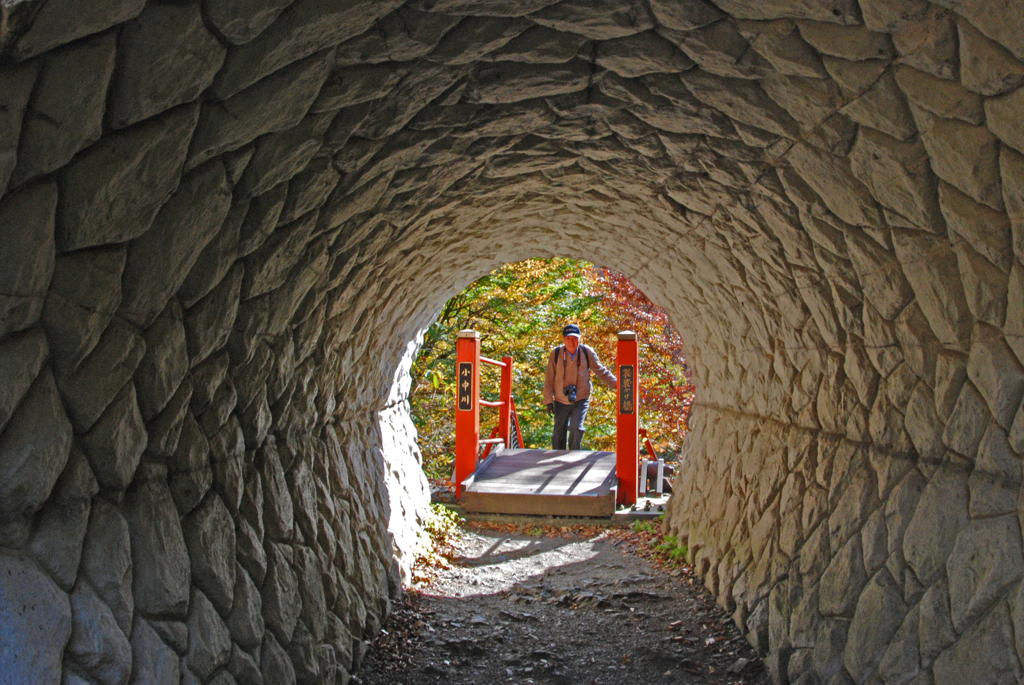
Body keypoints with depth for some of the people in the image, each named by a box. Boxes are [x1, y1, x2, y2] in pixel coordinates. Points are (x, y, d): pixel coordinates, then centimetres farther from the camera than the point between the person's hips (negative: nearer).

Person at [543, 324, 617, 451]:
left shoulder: (587, 352, -7)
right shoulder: (556, 353, -7)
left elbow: (601, 371, 4)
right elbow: (549, 379, -1)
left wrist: (616, 383, -8)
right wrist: (548, 400, -1)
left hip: (581, 400, -1)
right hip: (561, 401, 1)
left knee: (576, 427, -20)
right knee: (559, 433, 7)